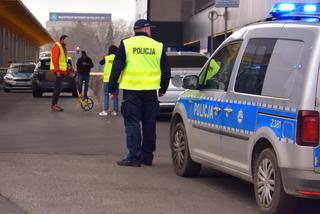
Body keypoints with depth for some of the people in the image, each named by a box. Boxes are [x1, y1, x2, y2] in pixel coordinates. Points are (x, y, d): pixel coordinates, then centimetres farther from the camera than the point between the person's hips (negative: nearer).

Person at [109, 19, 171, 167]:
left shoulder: (126, 44, 0)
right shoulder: (157, 46, 7)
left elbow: (117, 67, -2)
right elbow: (166, 71, 12)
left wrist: (112, 88, 4)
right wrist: (163, 89, 25)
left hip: (131, 89, -2)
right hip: (151, 91, 2)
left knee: (132, 123, 0)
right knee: (149, 124, 10)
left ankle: (134, 157, -7)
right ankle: (147, 157, 15)